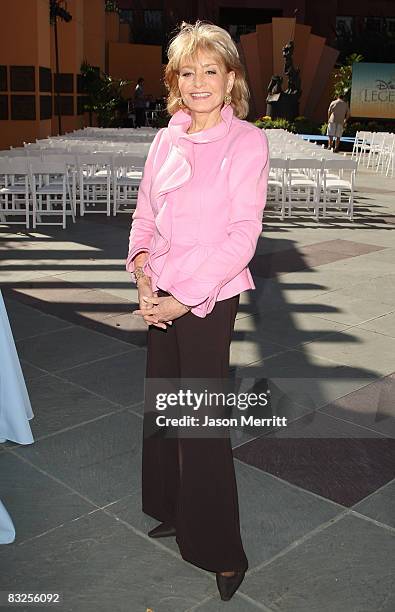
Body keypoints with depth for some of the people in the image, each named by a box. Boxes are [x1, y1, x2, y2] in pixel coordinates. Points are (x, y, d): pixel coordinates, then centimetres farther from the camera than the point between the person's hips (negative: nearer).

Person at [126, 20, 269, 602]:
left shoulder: (247, 141, -9)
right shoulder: (167, 139, 8)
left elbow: (243, 234, -14)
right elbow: (145, 214, 11)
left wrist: (185, 298, -16)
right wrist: (142, 272, -6)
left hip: (210, 297, -5)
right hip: (161, 297, 6)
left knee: (203, 422, -1)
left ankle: (222, 552, 18)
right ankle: (175, 513, 38)